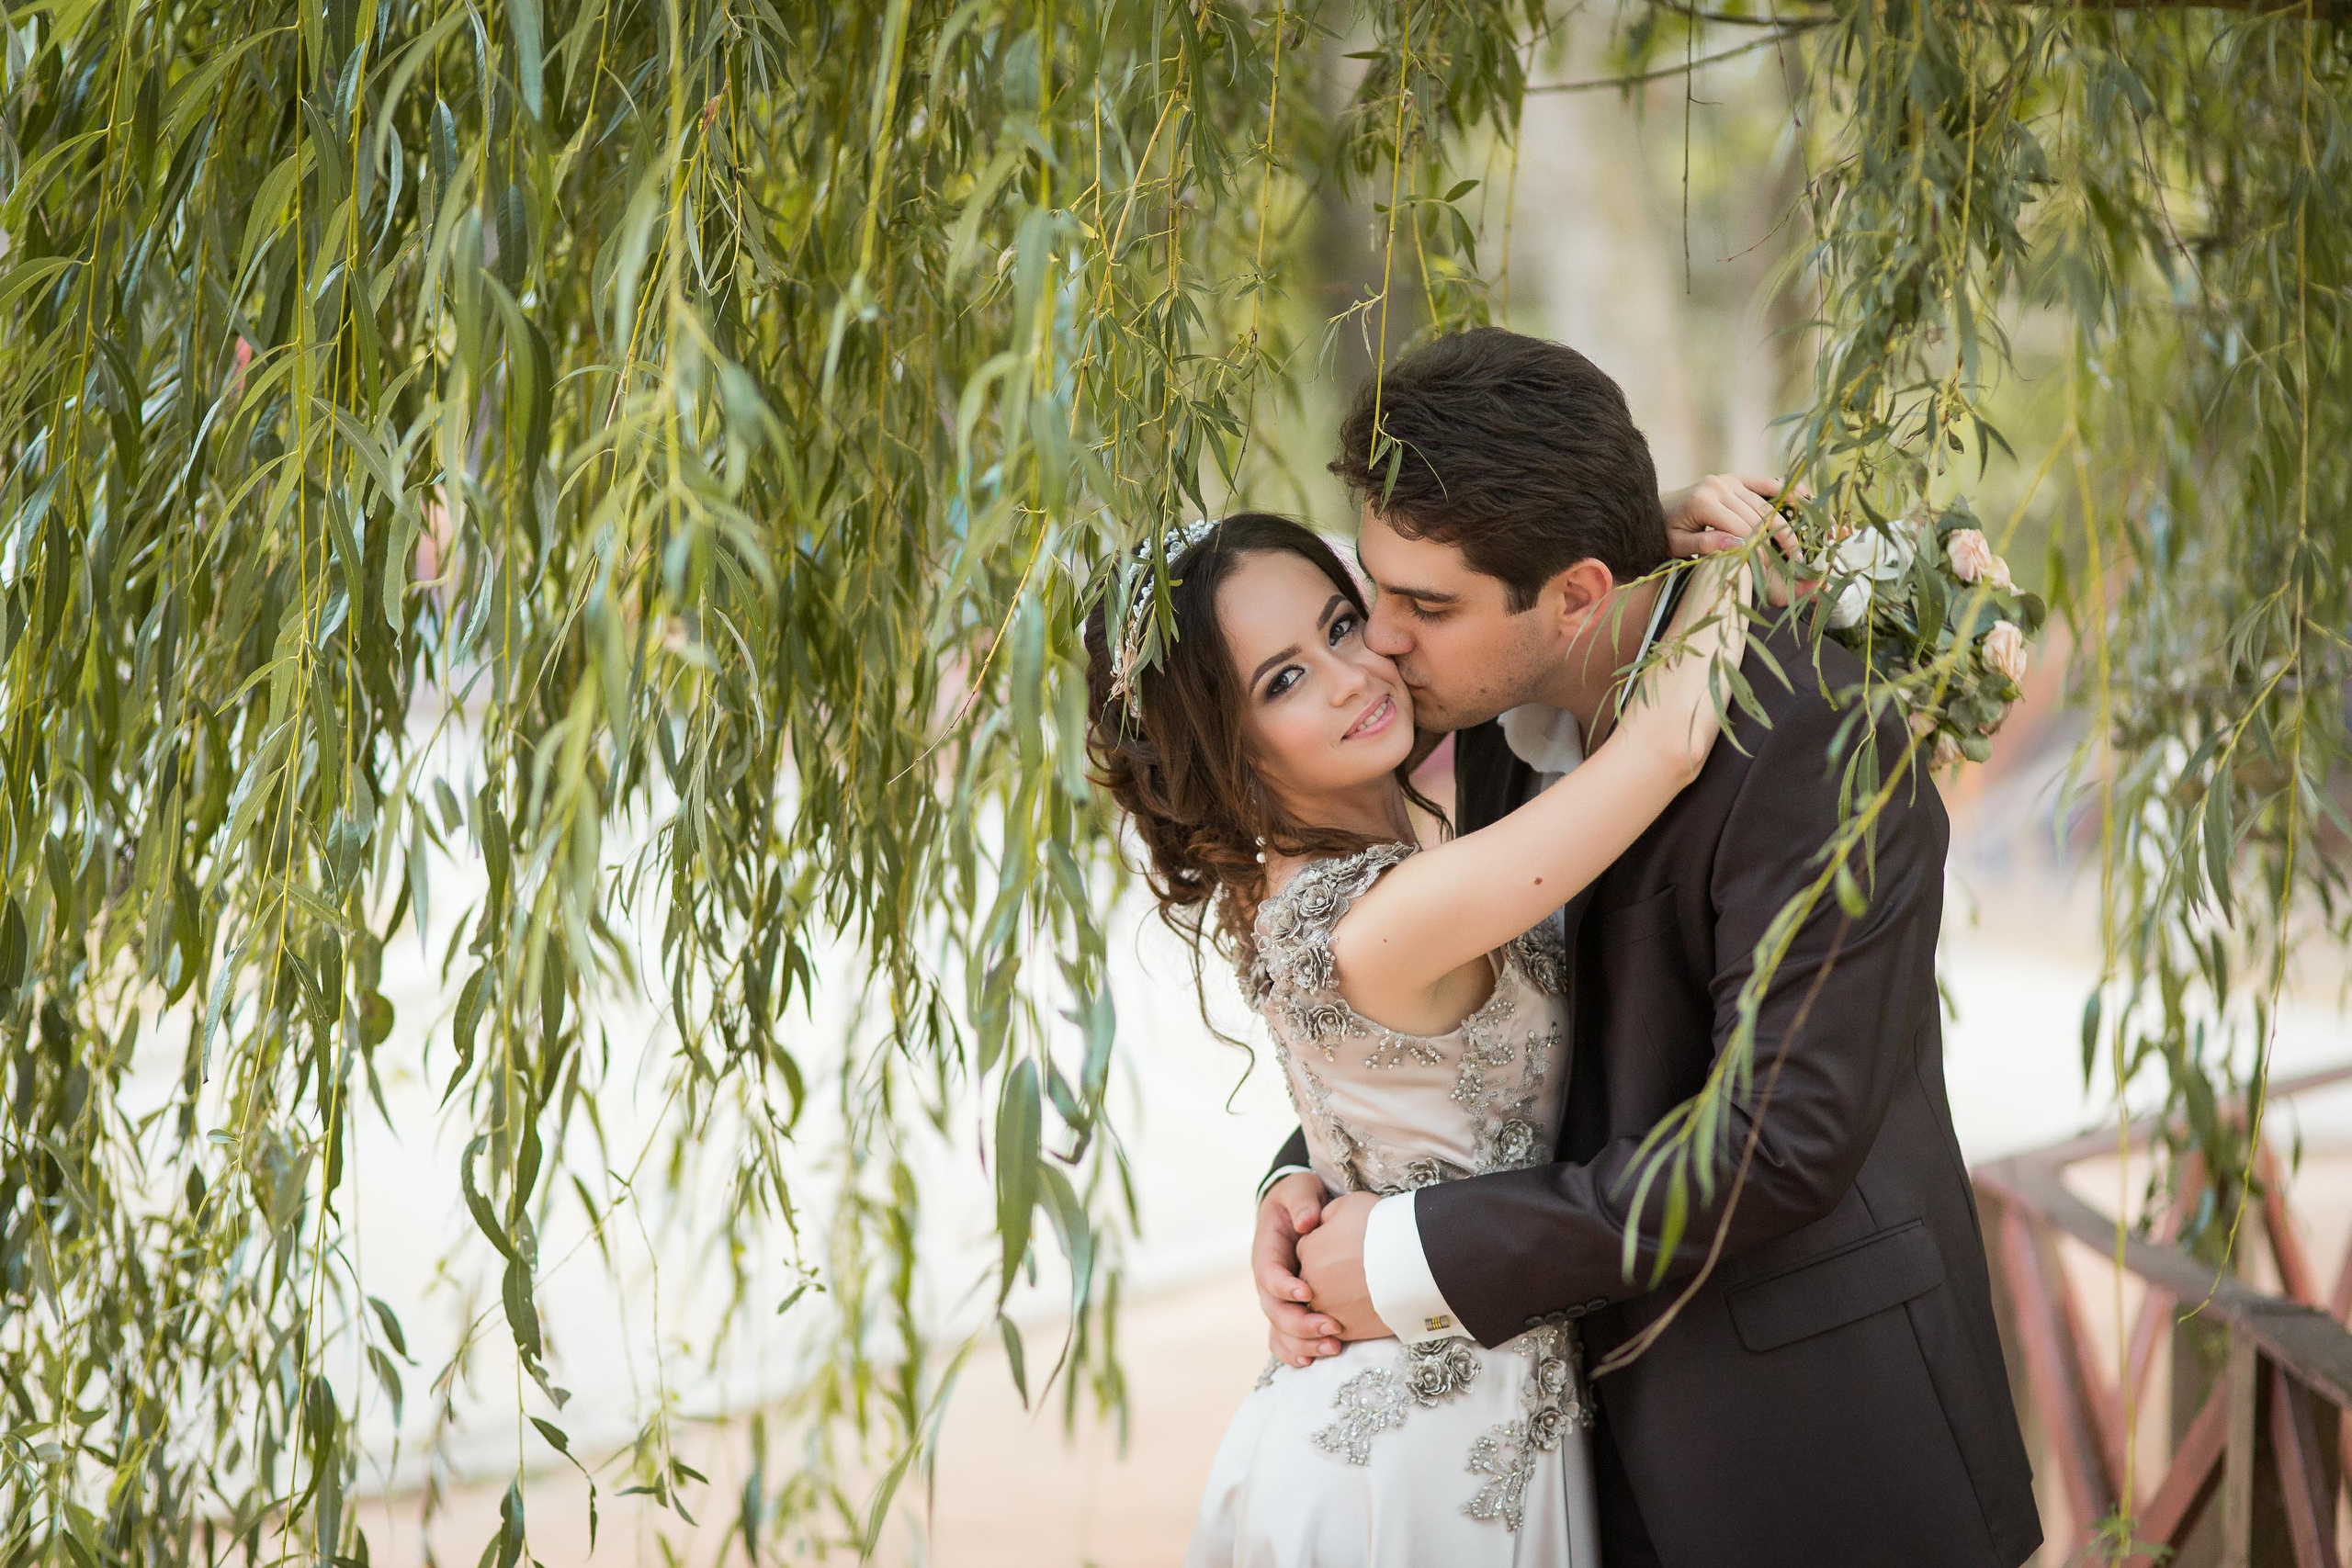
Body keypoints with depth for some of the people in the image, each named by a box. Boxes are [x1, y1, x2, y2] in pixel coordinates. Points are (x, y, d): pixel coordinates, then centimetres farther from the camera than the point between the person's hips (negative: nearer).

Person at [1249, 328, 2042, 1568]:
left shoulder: (1811, 746, -23)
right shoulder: (1502, 712, 1)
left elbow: (1780, 1140, -25)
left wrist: (1415, 1260, -21)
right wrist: (1316, 1177, -6)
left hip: (1811, 1427, -7)